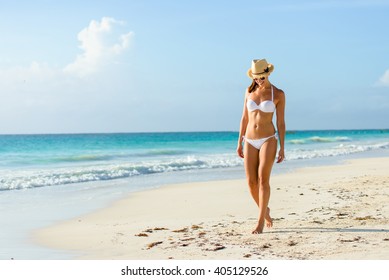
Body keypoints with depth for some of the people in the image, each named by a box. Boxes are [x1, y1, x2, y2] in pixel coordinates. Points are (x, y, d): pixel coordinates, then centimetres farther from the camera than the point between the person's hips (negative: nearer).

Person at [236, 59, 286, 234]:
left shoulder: (278, 94, -3)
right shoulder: (250, 91, 7)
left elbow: (281, 122, -3)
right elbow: (244, 118, 11)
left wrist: (282, 149, -7)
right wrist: (240, 143, 8)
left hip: (268, 140, -4)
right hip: (250, 141, 4)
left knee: (263, 179, -16)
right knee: (251, 182, -1)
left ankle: (260, 222, -8)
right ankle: (265, 210, 26)